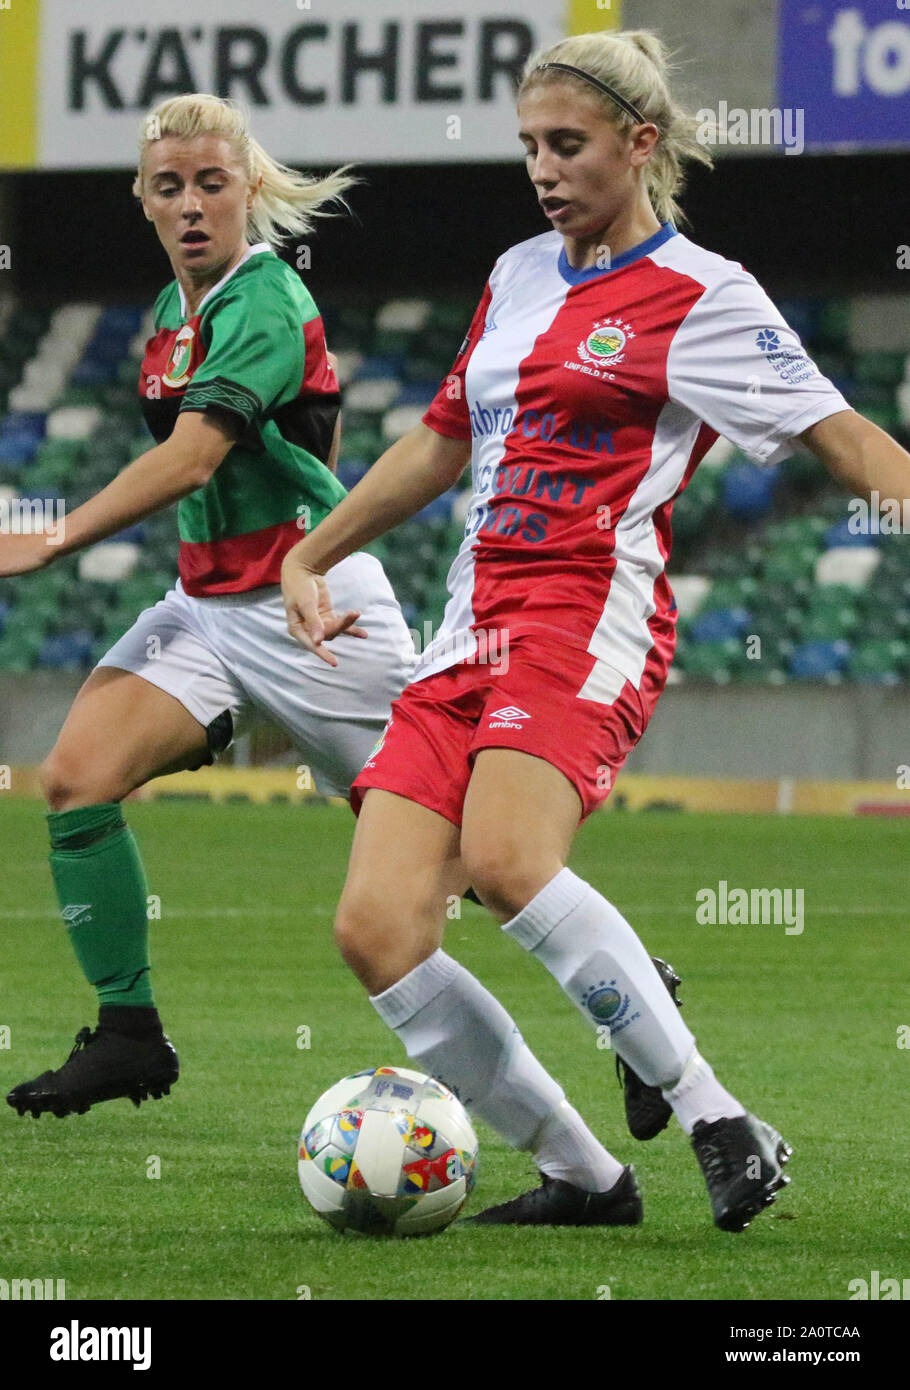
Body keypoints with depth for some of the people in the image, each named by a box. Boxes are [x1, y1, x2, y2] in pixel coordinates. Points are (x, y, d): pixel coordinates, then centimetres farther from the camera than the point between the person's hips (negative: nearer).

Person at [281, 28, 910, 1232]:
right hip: (475, 627, 7)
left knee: (505, 862, -35)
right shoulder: (518, 277, 21)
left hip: (590, 616, -7)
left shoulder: (701, 296, 0)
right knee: (375, 928, -11)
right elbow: (444, 443, 32)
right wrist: (312, 557, 34)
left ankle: (721, 1123, -24)